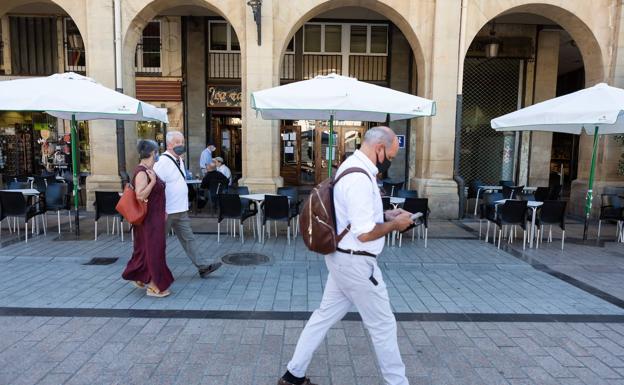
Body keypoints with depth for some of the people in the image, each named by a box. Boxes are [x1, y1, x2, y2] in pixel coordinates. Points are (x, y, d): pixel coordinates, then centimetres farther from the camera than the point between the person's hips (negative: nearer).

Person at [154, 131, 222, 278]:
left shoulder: (180, 160, 11)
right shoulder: (162, 162, -17)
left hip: (181, 210, 8)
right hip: (166, 212, -8)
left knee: (188, 238, 9)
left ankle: (201, 267, 12)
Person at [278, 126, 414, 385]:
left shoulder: (352, 166, 9)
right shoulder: (360, 179, -25)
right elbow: (364, 233, -26)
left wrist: (385, 215, 9)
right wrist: (395, 224, -11)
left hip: (342, 258, 10)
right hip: (356, 262, -10)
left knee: (325, 315, 18)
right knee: (383, 325, 8)